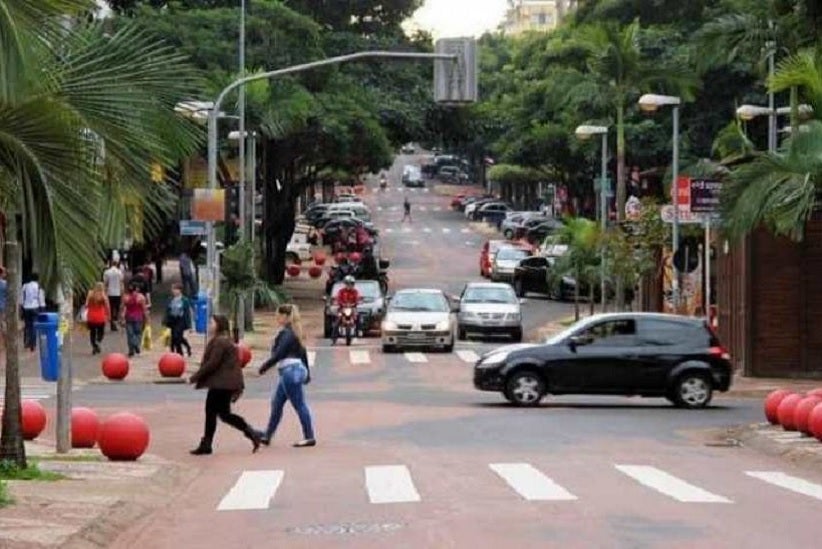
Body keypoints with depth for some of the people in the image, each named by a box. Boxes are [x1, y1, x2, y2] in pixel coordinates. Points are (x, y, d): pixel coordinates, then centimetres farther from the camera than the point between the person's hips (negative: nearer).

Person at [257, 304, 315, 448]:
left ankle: (309, 437, -3)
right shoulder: (293, 332, 15)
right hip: (290, 372, 11)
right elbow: (302, 352, 19)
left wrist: (265, 366, -12)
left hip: (290, 371, -11)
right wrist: (306, 371, 24)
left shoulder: (286, 333, -14)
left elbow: (278, 354, -21)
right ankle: (267, 436, 20)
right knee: (276, 403, 14)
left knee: (299, 405, -6)